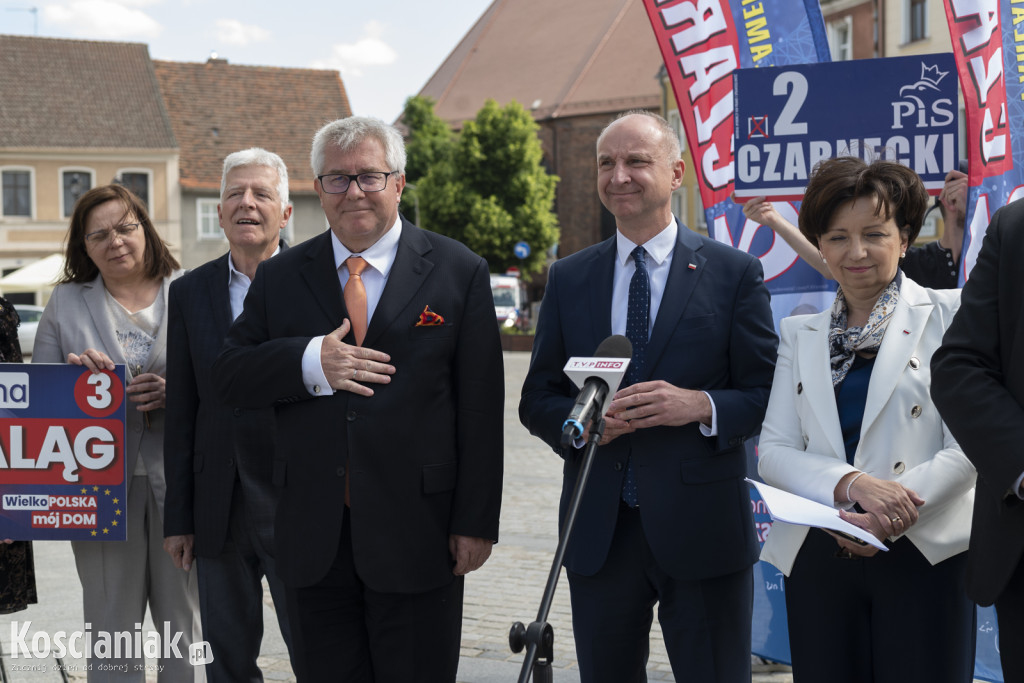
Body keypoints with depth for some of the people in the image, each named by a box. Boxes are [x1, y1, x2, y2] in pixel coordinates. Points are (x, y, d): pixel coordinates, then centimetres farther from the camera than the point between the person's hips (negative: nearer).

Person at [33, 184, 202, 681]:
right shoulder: (66, 303, 11)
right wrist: (74, 374, -9)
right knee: (112, 630, 5)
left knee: (185, 626, 5)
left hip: (180, 482, -1)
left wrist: (176, 392, -15)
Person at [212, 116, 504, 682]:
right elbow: (229, 378, 4)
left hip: (415, 535, -2)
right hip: (313, 541, 3)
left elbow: (481, 408, -2)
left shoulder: (457, 272, 1)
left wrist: (476, 522, -6)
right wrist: (309, 361, -14)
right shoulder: (280, 277, 9)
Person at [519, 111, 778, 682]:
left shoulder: (735, 272, 1)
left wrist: (700, 405, -20)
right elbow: (537, 399, 10)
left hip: (703, 528, -2)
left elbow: (769, 395, -1)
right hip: (597, 529, 3)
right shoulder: (568, 279, 9)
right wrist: (577, 419, -11)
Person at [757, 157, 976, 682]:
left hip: (924, 554, -3)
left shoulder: (949, 314, 3)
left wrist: (893, 515, -19)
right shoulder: (800, 335, 13)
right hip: (817, 557, 3)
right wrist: (852, 484, -15)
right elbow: (772, 452, 4)